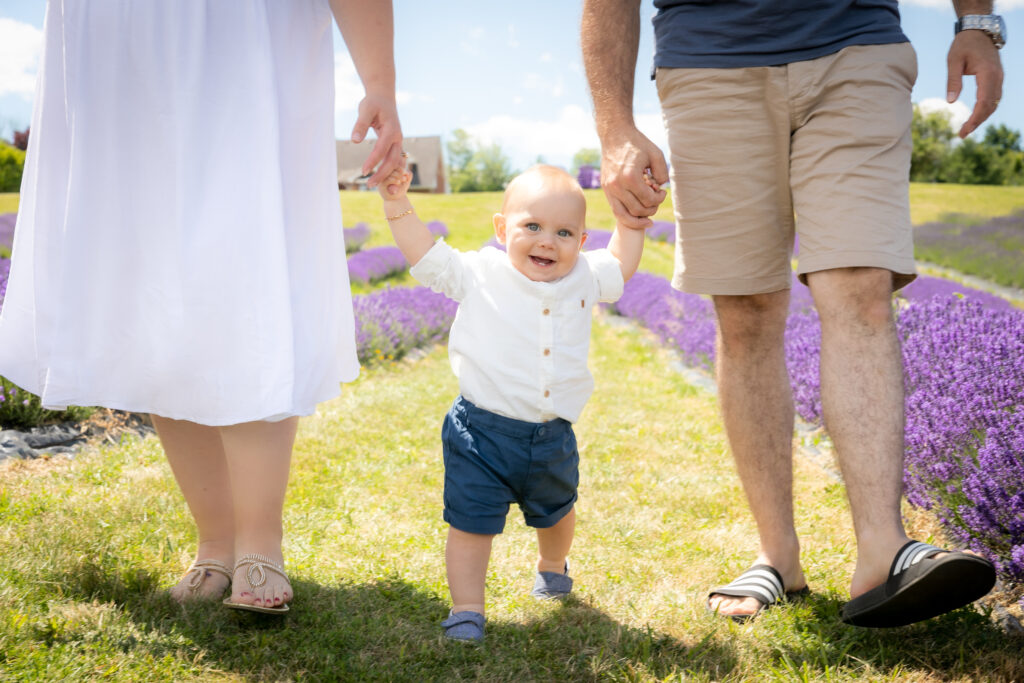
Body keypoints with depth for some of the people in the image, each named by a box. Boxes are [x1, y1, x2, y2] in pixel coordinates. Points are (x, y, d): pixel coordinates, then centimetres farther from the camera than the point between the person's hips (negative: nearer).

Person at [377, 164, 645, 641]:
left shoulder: (584, 279, 1)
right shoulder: (479, 274, -10)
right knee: (470, 523, -5)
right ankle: (467, 609, 9)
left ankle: (552, 566, 57)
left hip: (553, 435, 5)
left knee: (556, 511, 27)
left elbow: (620, 266, 20)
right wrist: (397, 202, -15)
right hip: (482, 433, -4)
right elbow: (425, 255, -7)